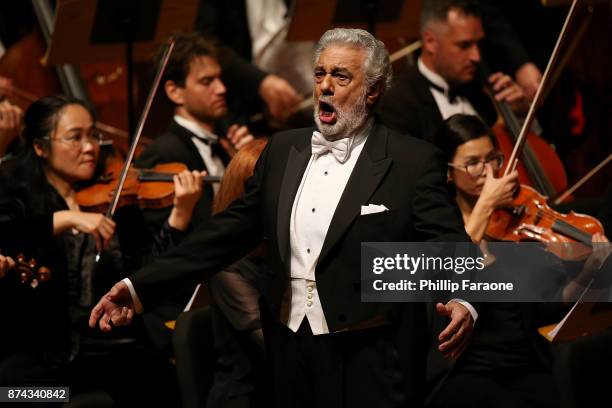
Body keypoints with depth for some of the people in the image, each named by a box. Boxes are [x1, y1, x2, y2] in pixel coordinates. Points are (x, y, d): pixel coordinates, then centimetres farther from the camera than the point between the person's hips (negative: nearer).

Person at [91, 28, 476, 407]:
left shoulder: (414, 161, -5)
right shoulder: (283, 149, 11)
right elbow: (232, 230, 12)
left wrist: (462, 301, -36)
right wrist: (140, 287, 6)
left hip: (370, 362, -5)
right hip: (291, 349, 5)